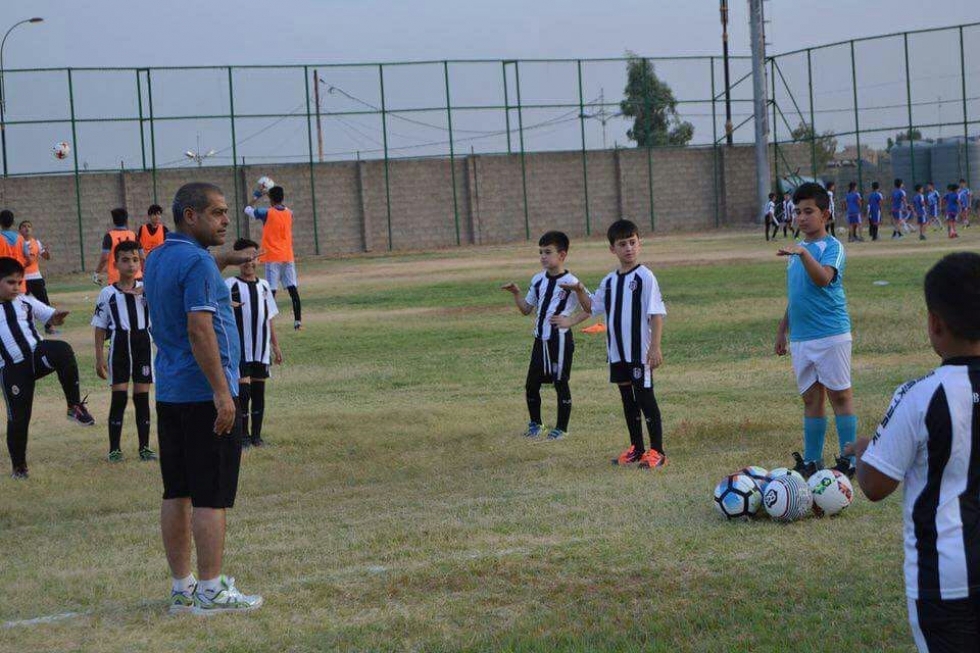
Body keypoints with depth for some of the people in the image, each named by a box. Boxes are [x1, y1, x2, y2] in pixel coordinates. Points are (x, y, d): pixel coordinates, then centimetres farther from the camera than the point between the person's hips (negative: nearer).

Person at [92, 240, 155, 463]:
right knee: (119, 396, -1)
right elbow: (100, 328, 4)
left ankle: (144, 446, 13)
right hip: (119, 345, -1)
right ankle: (114, 448, 6)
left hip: (143, 343, 1)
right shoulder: (108, 293, 2)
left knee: (142, 396, 6)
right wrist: (99, 359, 0)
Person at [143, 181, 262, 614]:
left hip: (168, 394, 9)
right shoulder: (197, 262, -15)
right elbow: (199, 329, -22)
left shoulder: (157, 258, 13)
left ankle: (182, 588, 15)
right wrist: (222, 392, -22)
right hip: (204, 395, -9)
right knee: (211, 496, -5)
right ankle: (210, 591, -3)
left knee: (177, 493, 11)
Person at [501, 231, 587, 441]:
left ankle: (561, 428, 14)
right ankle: (535, 424, 26)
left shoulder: (570, 282, -12)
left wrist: (570, 323, -17)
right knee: (531, 384, 9)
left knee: (561, 383, 3)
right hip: (540, 340, 6)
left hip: (560, 340, -6)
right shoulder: (538, 280, 7)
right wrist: (516, 294, 0)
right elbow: (526, 309, 15)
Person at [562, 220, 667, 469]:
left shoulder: (645, 277, -11)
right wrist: (580, 291, 3)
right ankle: (636, 448, 24)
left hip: (640, 352, -7)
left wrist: (655, 347, -19)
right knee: (628, 399, 13)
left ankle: (657, 451, 3)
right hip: (617, 352, 7)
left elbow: (656, 313, -14)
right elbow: (592, 307, 22)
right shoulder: (609, 281, 9)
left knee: (645, 397, -3)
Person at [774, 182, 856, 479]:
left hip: (831, 334, -7)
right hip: (801, 337, 7)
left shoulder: (832, 247, -6)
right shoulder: (796, 248, 17)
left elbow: (823, 278, -26)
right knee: (811, 398, 10)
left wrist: (803, 253, -37)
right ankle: (811, 462, 13)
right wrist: (782, 330, 23)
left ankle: (849, 460, 1)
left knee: (839, 395, -3)